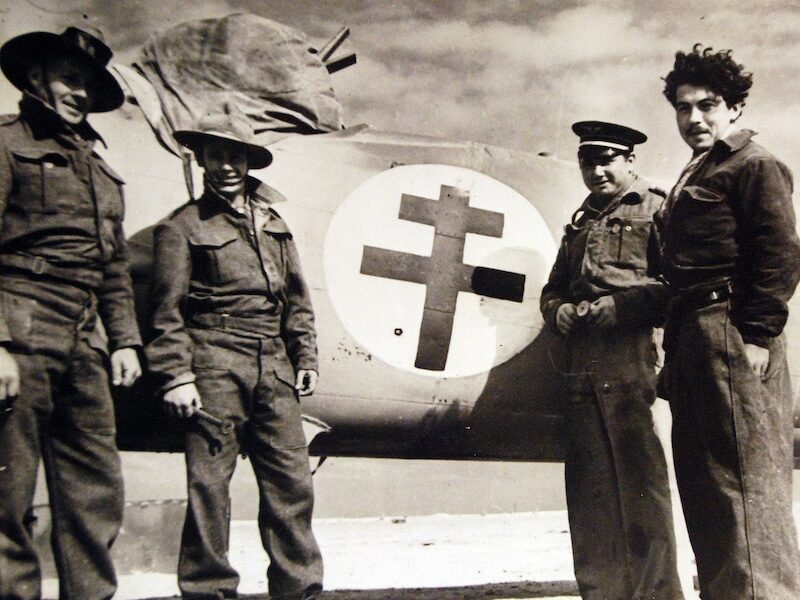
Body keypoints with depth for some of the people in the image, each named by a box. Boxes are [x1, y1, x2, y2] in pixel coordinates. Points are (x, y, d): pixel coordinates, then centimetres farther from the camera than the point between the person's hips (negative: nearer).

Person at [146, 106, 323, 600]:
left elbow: (296, 297, 19)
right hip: (215, 365, -4)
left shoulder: (271, 221, 17)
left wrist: (306, 358, 13)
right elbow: (168, 309, -1)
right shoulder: (184, 225, 3)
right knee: (209, 481, 0)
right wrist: (176, 375, -9)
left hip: (274, 367, 5)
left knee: (291, 479, 5)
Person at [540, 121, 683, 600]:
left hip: (630, 360, -6)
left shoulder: (655, 208, 4)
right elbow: (553, 290, 26)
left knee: (639, 479, -5)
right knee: (589, 485, 9)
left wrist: (604, 311, -13)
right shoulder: (581, 220, 24)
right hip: (582, 369, 7)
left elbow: (669, 287, -9)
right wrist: (561, 313, 4)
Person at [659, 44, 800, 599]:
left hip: (731, 336, -9)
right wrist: (676, 349, 16)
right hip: (692, 341, 9)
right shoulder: (695, 178, 24)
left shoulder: (754, 165, -1)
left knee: (744, 479, -9)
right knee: (702, 485, 11)